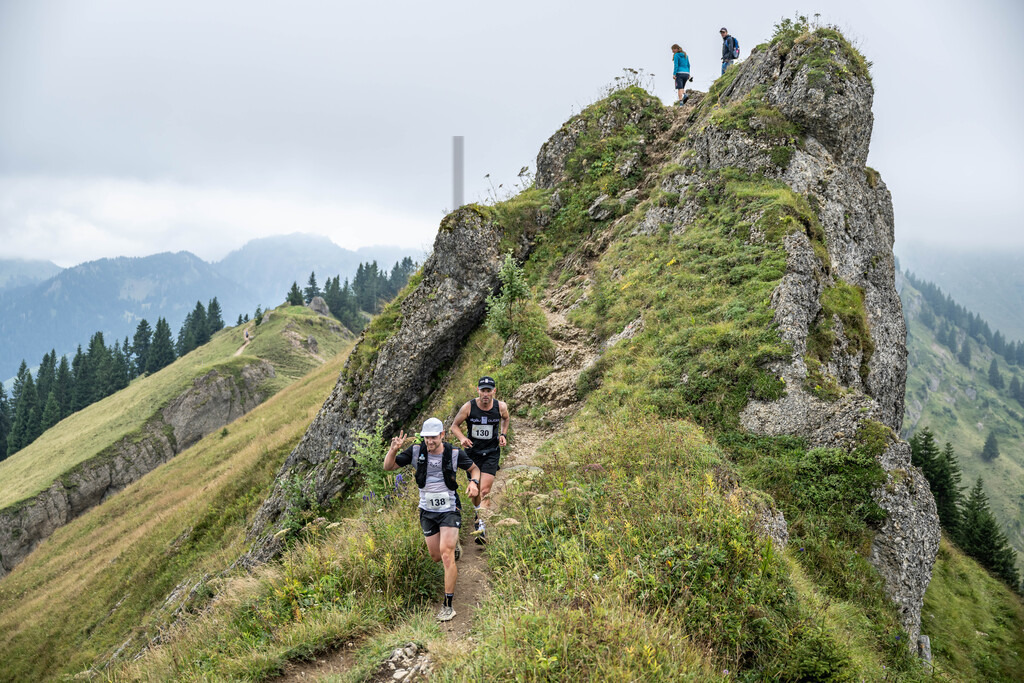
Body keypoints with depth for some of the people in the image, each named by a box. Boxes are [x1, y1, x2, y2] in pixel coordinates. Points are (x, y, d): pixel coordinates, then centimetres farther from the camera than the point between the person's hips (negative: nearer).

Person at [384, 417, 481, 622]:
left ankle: (448, 605, -8)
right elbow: (388, 467, -4)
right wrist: (394, 449, -24)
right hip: (427, 511, 3)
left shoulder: (455, 453, -12)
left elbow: (474, 468, 6)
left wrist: (474, 482, -16)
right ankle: (454, 546, 50)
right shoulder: (416, 451, -8)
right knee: (436, 557, 13)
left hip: (449, 510, -3)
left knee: (446, 554, -16)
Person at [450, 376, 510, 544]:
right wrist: (462, 438, -20)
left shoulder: (501, 407, -10)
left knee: (485, 490, -14)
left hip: (491, 453, -1)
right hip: (472, 452, 1)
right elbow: (454, 425, -2)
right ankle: (477, 513, 43)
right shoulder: (468, 407, -15)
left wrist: (503, 434, 1)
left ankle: (482, 527, -14)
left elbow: (505, 418, 15)